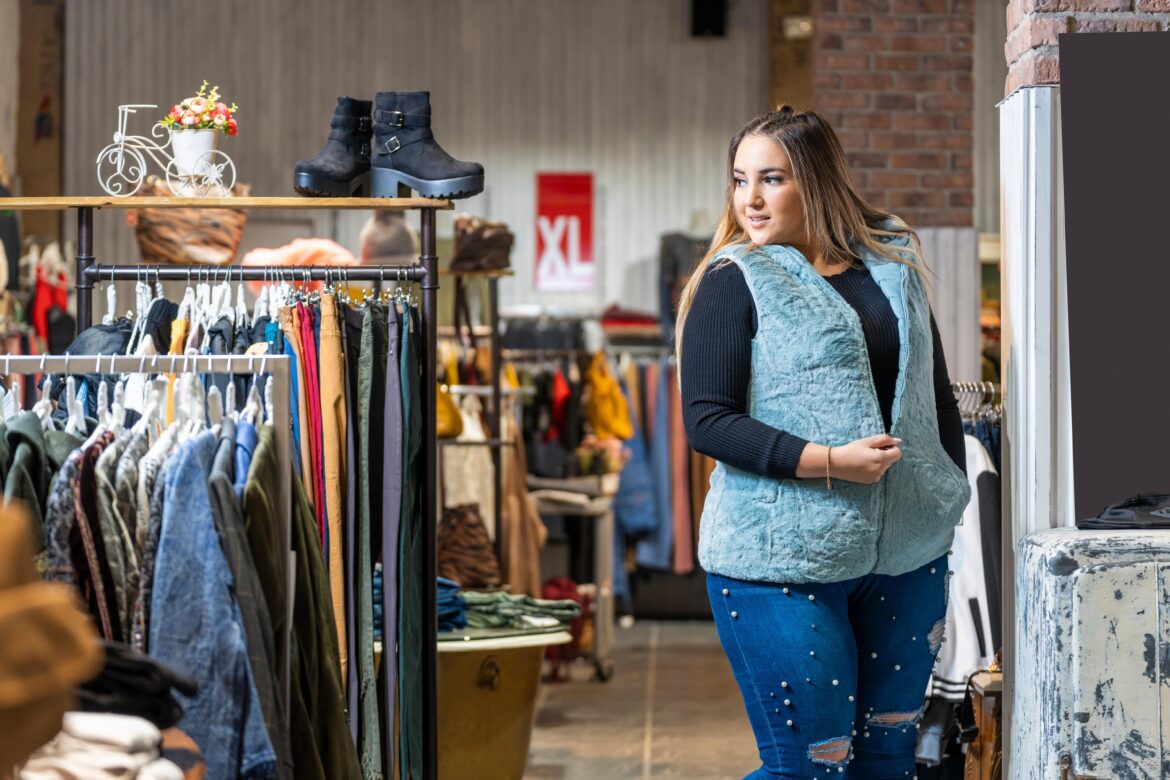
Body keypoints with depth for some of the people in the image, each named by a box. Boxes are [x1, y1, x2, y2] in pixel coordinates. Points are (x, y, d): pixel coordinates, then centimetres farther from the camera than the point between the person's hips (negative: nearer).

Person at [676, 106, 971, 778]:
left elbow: (936, 394, 18)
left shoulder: (894, 262, 10)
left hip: (907, 557, 5)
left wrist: (948, 505, 13)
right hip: (782, 567, -5)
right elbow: (707, 421, -12)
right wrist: (831, 462, -20)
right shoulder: (734, 280, -5)